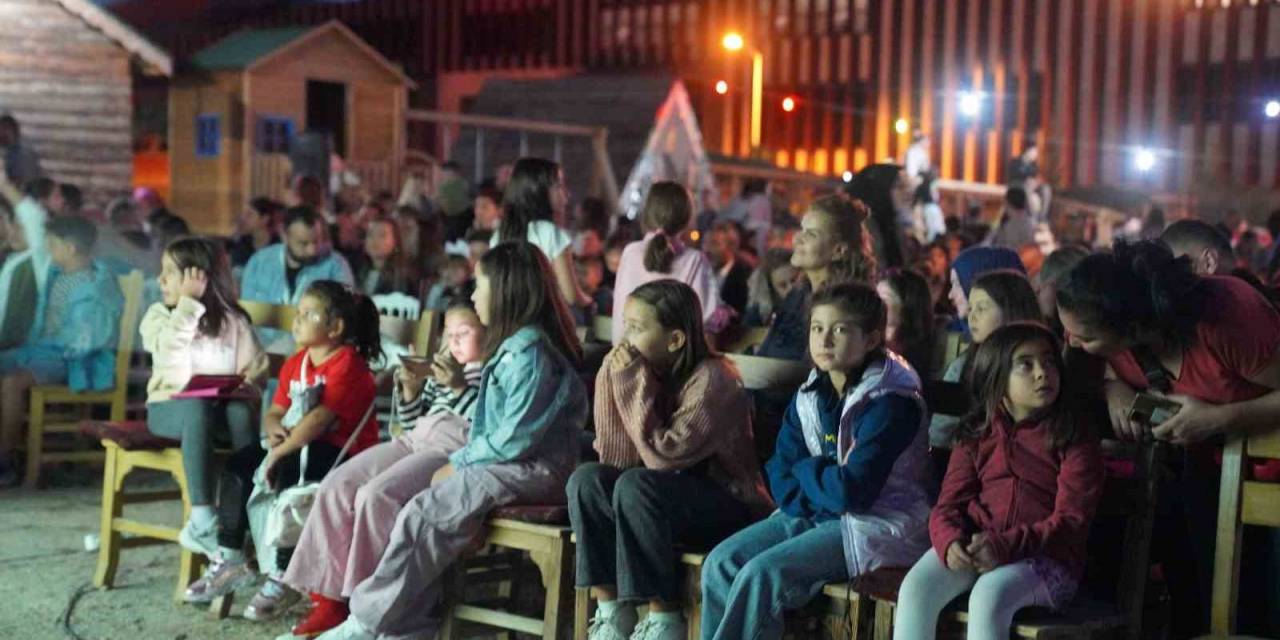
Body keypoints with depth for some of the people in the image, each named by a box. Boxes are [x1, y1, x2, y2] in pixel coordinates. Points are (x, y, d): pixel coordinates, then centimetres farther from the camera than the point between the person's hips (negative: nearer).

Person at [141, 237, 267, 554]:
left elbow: (257, 366, 5)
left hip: (221, 403, 1)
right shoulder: (159, 314, 8)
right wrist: (189, 302, -13)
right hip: (169, 406, -1)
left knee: (241, 411, -35)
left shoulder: (232, 320, 9)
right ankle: (203, 518, -43)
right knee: (198, 409, -37)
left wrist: (243, 384, -16)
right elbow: (168, 344, -15)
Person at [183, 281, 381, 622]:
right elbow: (276, 410, 14)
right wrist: (273, 427, -11)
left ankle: (283, 577, -21)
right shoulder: (295, 364, 15)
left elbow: (320, 419, -24)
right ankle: (230, 559, -2)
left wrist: (281, 451, -26)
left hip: (341, 449, -9)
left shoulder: (347, 365, -14)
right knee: (237, 466, -9)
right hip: (298, 442, 9)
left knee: (279, 475, -31)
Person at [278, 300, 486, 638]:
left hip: (453, 449, -9)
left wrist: (459, 388, -20)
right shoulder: (444, 369, 27)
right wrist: (410, 390, 9)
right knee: (335, 487, -8)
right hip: (414, 440, 9)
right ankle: (330, 596, -6)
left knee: (376, 494, -28)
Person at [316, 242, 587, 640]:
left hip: (530, 470, -10)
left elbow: (514, 438, -20)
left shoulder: (529, 351, -16)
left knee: (421, 517, -18)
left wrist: (458, 463, -10)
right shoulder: (515, 344, 17)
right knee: (423, 514, -6)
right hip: (510, 463, 10)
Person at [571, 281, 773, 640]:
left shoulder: (712, 379, -18)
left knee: (636, 486, -29)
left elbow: (662, 456, -25)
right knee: (586, 480, -13)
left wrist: (633, 384, -22)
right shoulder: (651, 373, 2)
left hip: (732, 508, -7)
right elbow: (616, 458, -6)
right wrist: (611, 378, -12)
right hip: (676, 498, 7)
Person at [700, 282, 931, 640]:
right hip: (814, 514, 8)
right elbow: (781, 473, 6)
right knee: (721, 562, -8)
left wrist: (805, 470, -5)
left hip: (876, 525, -8)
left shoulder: (890, 402, -17)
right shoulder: (810, 395, 6)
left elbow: (853, 490, -23)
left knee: (760, 574, -24)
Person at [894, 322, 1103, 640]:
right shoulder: (977, 436, 12)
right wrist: (951, 542, -18)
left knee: (989, 594, -34)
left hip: (1046, 557, -4)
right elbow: (949, 505, 6)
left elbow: (1071, 519, -8)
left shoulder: (1075, 438, 0)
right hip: (973, 547, 4)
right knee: (916, 586, -23)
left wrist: (1005, 546, -22)